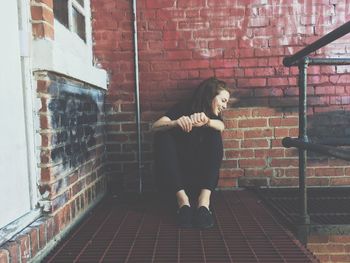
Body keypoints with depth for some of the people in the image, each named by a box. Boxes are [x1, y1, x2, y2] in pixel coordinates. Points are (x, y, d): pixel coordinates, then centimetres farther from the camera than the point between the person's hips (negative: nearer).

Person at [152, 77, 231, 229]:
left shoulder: (213, 116, 8)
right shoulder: (183, 108, -1)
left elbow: (221, 126, -18)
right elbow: (155, 127, -20)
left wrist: (206, 121, -40)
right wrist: (176, 123, -41)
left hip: (201, 177, 2)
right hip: (175, 176, -2)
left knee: (214, 135, -17)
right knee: (164, 135, -23)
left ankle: (204, 201, -34)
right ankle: (182, 200, -35)